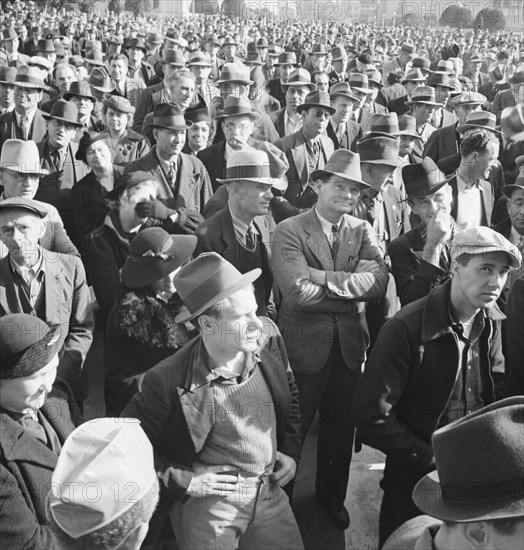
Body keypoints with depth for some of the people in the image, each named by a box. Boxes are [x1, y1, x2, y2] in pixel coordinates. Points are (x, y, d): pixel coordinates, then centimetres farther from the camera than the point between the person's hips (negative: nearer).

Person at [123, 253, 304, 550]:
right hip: (207, 498, -4)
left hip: (270, 491, 4)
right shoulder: (168, 380, -23)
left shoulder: (268, 337, -10)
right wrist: (177, 479, -10)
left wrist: (291, 450, 5)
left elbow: (290, 394, 11)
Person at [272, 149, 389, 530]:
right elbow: (298, 291, -25)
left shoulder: (362, 231, 3)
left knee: (341, 428, 21)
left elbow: (380, 281, -13)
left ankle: (332, 496, 44)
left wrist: (326, 277, -23)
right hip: (304, 345, -4)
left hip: (350, 345, 5)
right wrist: (355, 288, -18)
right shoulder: (289, 231, -12)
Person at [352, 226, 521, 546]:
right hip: (417, 478, -4)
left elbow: (497, 393, 9)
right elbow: (372, 417, -22)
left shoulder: (492, 324, -3)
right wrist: (432, 459, -17)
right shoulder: (406, 328, -24)